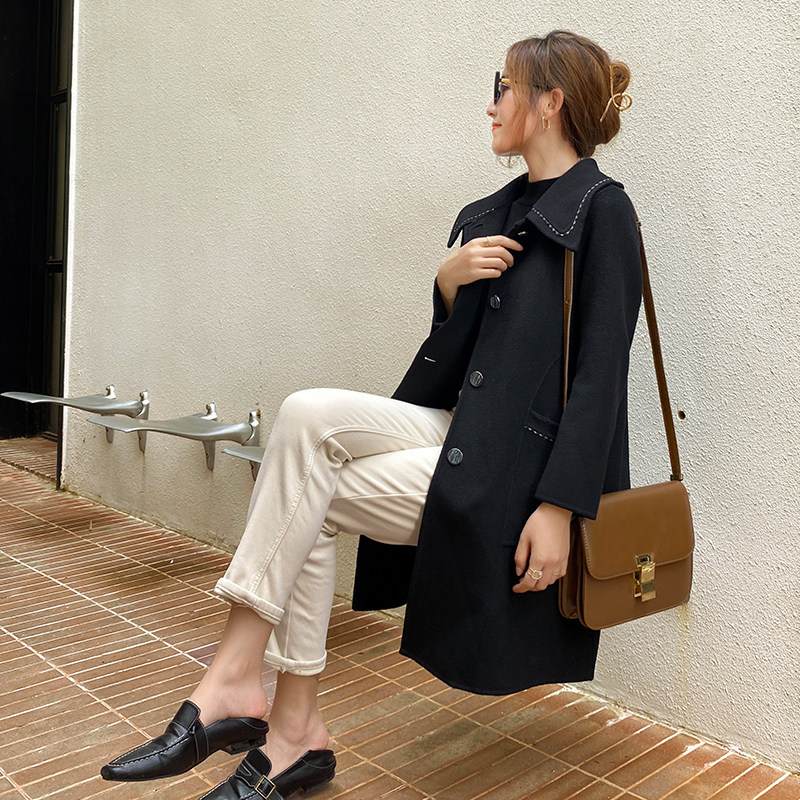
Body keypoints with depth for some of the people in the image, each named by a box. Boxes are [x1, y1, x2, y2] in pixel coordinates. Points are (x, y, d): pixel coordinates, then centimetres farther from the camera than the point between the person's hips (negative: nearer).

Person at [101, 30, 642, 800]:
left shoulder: (600, 211, -7)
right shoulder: (492, 214, 16)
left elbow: (601, 376, -14)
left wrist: (559, 507, -21)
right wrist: (451, 278, -3)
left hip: (519, 461, -7)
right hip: (460, 429, 7)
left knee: (305, 491, -17)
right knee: (309, 414, -17)